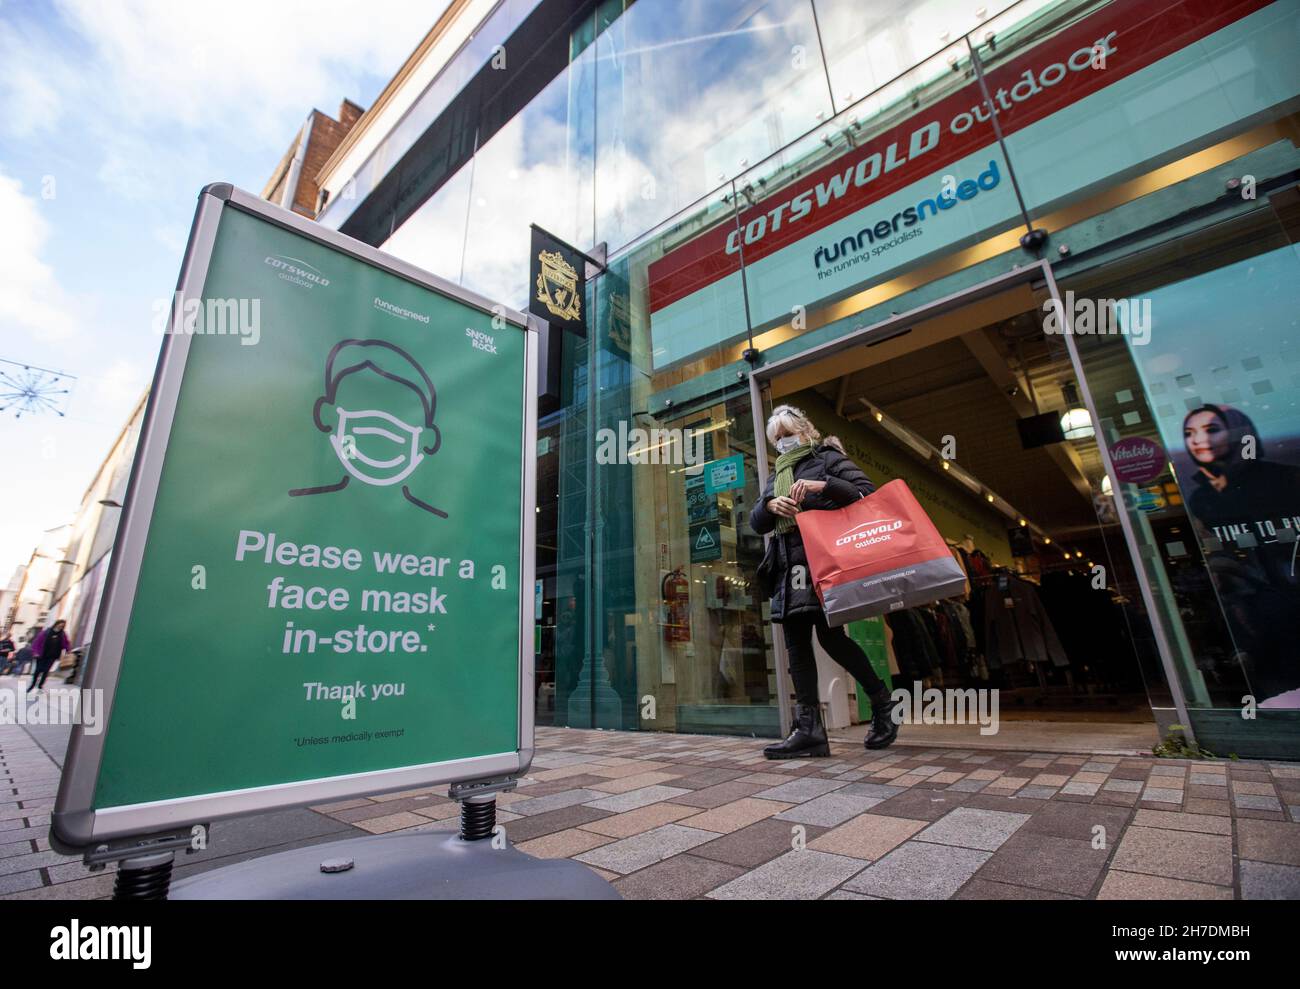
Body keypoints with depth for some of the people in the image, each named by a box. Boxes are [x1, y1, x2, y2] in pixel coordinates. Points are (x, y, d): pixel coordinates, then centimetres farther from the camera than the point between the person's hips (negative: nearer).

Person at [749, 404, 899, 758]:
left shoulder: (828, 458, 9)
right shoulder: (776, 477, 26)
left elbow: (867, 492, -4)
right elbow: (756, 523, 16)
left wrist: (824, 485, -19)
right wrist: (770, 505, -6)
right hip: (789, 567, 6)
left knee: (830, 635, -13)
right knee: (796, 642, -1)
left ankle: (881, 701, 11)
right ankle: (809, 728, 2)